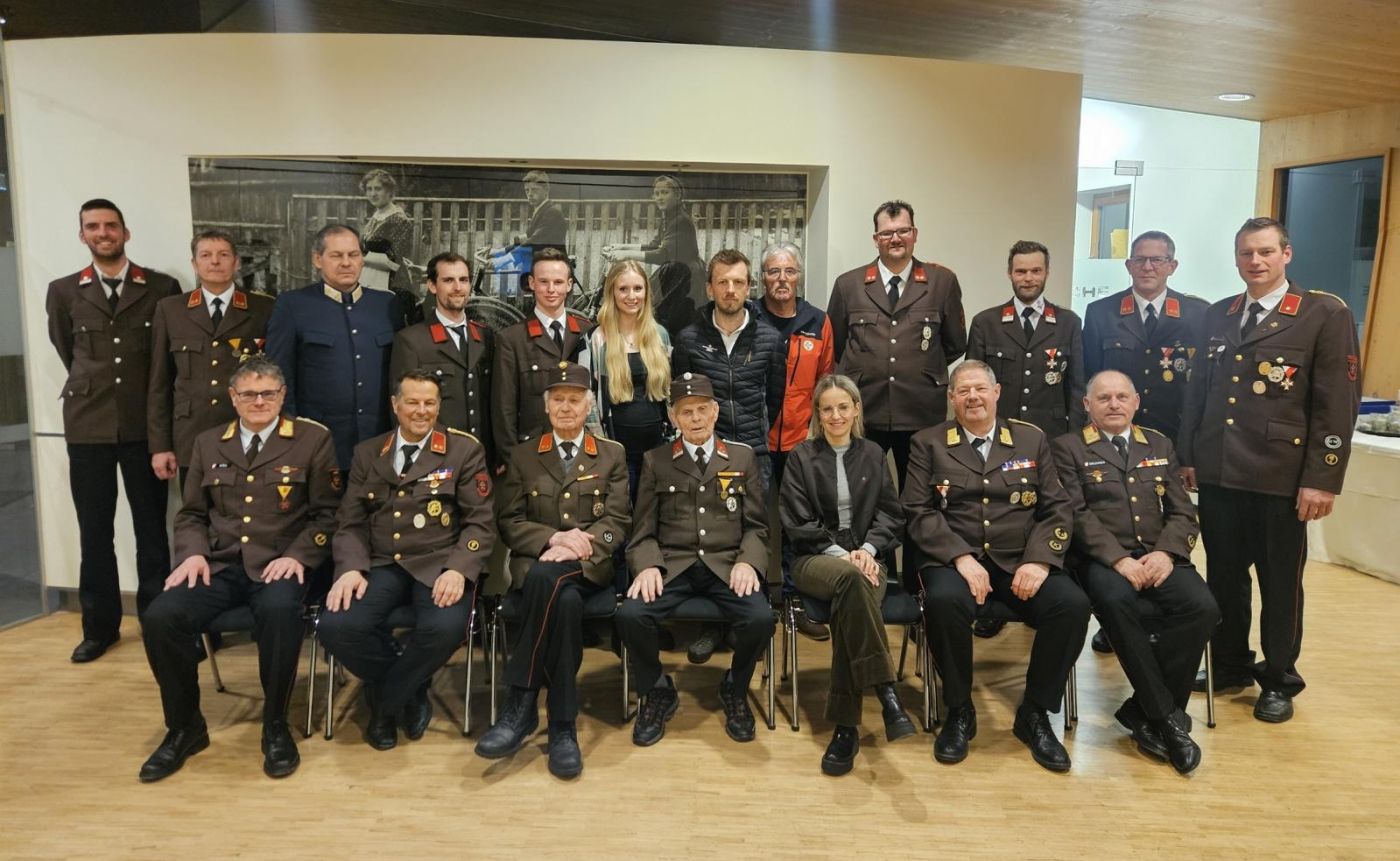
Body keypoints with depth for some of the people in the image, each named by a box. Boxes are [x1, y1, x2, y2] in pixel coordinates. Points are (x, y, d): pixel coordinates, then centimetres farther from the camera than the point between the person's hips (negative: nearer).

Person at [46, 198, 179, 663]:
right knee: (94, 532, 7)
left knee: (152, 528, 7)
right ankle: (100, 626, 20)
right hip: (88, 425, 2)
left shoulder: (162, 288, 0)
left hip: (145, 424, -1)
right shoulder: (63, 291, 5)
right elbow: (66, 349, 19)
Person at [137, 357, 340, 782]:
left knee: (280, 612, -36)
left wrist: (297, 556, -13)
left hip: (278, 565, -3)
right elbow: (190, 514, 18)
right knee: (161, 617, -24)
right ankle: (185, 726, -1)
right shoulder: (207, 444, 16)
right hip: (218, 564, 4)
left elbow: (326, 514, 2)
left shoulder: (313, 439, 4)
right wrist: (193, 553, -2)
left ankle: (275, 726, -14)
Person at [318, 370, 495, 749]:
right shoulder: (367, 453, 14)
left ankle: (386, 702, -1)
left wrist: (458, 570, -19)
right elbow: (350, 522, 10)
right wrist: (351, 568, -11)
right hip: (381, 565, 3)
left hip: (439, 564, -2)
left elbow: (479, 522, -1)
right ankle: (409, 691, 4)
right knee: (335, 625, -25)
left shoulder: (465, 449, 4)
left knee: (445, 628, -33)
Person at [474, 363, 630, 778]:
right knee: (564, 601, -36)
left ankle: (521, 703, -28)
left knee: (549, 580, -37)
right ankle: (562, 725, -27)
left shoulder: (612, 455, 14)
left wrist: (579, 545, -17)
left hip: (589, 567, 0)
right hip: (535, 562, 1)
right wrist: (552, 538, -14)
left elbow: (617, 522, 3)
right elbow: (509, 523, 6)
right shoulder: (523, 455, 15)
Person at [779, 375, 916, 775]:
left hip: (863, 558, 2)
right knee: (850, 578, -39)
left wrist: (867, 550, -10)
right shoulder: (801, 457, 7)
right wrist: (841, 555, -14)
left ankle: (845, 726, -31)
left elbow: (891, 515, 10)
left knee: (850, 604, -35)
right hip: (815, 559, -2)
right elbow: (799, 524, 0)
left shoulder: (873, 455, 16)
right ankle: (885, 692, -39)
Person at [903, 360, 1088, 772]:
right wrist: (962, 558, -16)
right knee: (944, 600, -35)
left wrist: (1038, 560, -10)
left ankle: (1034, 713, -3)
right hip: (954, 560, -2)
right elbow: (919, 512, -2)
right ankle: (959, 711, -9)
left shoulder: (1031, 439, 14)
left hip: (1021, 562, 2)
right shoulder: (928, 443, 8)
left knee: (1073, 604, -25)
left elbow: (1057, 508, 7)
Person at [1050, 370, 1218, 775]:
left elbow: (1182, 512, 13)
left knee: (1203, 608, -25)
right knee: (1116, 601, -36)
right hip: (1102, 558, -4)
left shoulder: (1159, 445, 21)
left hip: (1158, 555, 4)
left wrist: (1166, 552, -8)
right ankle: (1165, 716, -22)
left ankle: (1142, 713, -13)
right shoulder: (1068, 447, 9)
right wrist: (1118, 559, -18)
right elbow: (1077, 514, -4)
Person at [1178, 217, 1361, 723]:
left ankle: (1279, 680, 25)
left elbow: (1338, 402, -8)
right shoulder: (1217, 316, 12)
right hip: (1216, 473, 4)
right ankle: (1230, 665, 30)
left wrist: (1322, 478, -12)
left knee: (1280, 582, 8)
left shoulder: (1325, 314, -3)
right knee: (1223, 576, 13)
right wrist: (1187, 457, 11)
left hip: (1280, 475, -4)